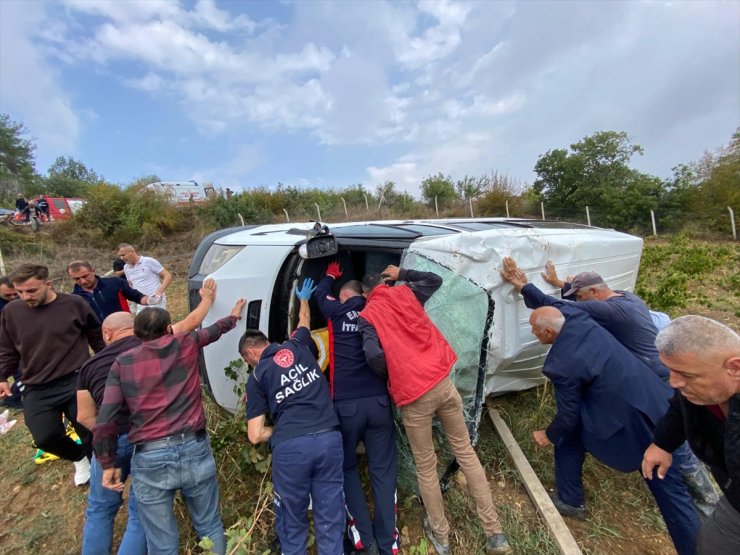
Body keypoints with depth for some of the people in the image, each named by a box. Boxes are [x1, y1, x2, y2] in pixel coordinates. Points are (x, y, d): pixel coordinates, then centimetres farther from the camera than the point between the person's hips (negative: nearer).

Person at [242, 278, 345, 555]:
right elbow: (304, 321, 36)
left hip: (290, 448, -2)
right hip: (329, 439, 3)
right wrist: (304, 298, 54)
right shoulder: (298, 345, 12)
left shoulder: (257, 377, 6)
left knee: (292, 521, 22)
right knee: (330, 518, 17)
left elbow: (255, 436, 5)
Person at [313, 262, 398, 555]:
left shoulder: (337, 312, 4)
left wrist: (330, 275, 42)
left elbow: (320, 293, 23)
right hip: (379, 401, 2)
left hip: (346, 404, -2)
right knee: (383, 470, 13)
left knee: (347, 468, 19)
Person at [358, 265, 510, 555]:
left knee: (425, 467, 18)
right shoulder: (405, 293, 9)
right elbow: (435, 280, 26)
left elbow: (374, 356, -15)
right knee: (466, 452, 19)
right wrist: (402, 274, 29)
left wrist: (392, 378, 4)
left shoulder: (367, 316, 0)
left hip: (412, 397, -3)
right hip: (442, 382, 3)